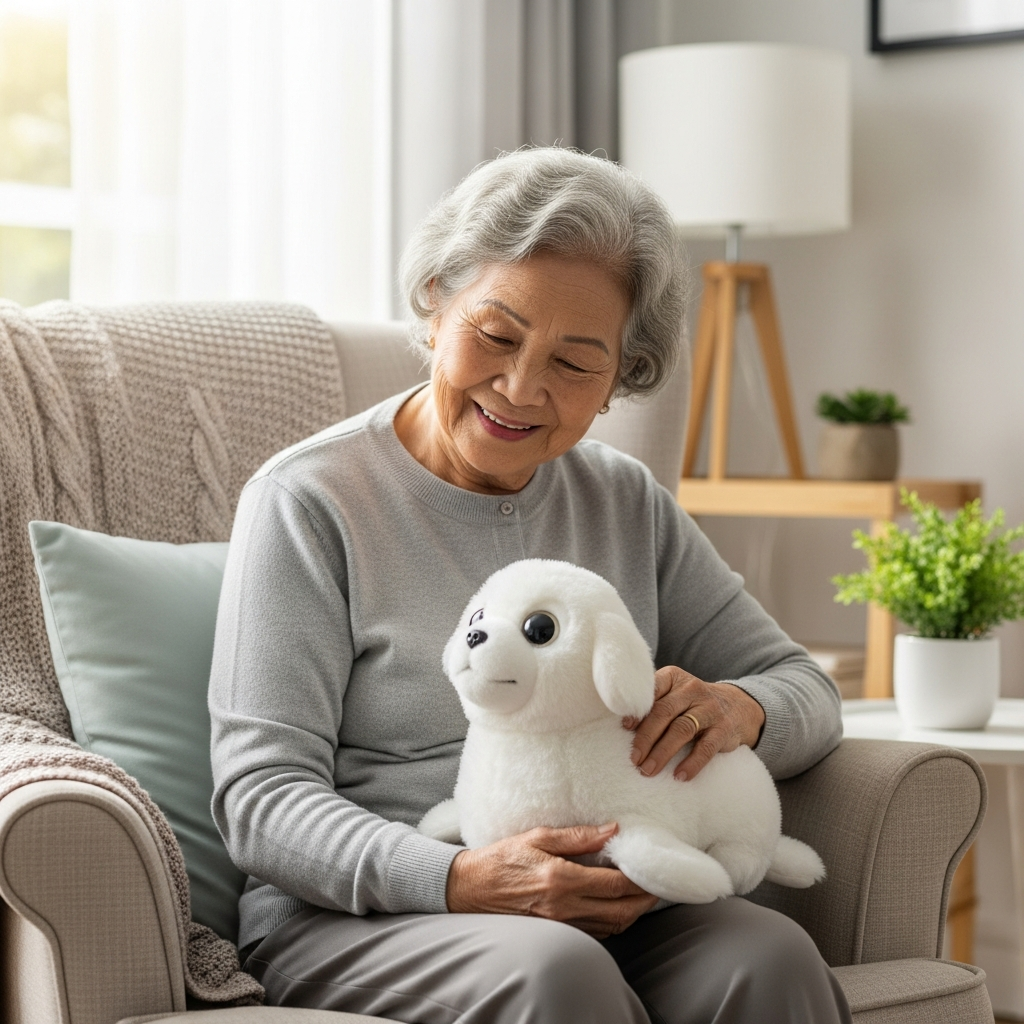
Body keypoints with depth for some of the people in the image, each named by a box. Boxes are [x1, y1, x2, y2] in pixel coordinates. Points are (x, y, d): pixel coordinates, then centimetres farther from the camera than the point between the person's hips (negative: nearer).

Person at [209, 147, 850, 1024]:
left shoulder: (627, 503, 16)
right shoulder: (309, 503, -1)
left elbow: (804, 688, 17)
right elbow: (263, 799, -8)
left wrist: (737, 710, -10)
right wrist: (459, 882, -26)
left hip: (607, 913, 5)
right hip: (355, 918, -4)